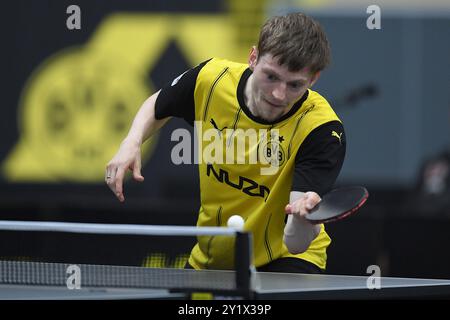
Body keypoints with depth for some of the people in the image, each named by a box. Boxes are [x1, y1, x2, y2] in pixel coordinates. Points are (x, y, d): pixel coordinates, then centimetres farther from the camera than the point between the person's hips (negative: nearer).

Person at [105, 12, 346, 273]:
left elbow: (296, 243, -37)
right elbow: (158, 106, 9)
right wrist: (132, 143, -10)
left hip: (283, 258, -5)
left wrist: (305, 218, -59)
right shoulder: (211, 79, -17)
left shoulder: (322, 129, -30)